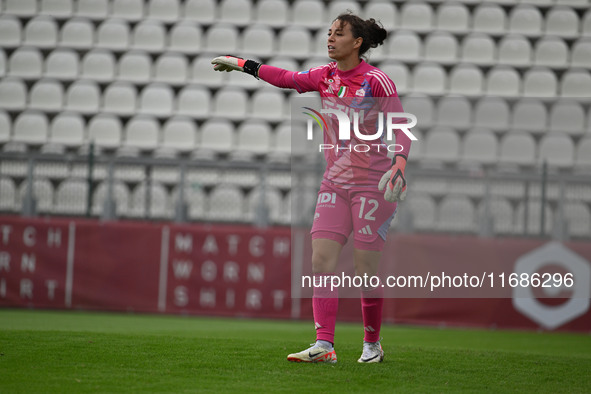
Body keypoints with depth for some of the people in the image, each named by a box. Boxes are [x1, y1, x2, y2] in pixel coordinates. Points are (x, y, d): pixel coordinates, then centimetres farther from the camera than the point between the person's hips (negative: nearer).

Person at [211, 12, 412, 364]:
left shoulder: (376, 81, -11)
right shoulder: (325, 76, 6)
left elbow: (402, 127, -12)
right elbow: (287, 78, 18)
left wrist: (398, 166, -28)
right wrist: (240, 64, 22)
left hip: (373, 184, -6)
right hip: (335, 182, 6)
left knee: (366, 267, -5)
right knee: (322, 260, -7)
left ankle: (372, 345, 12)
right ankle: (324, 345, -9)